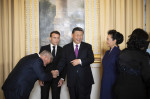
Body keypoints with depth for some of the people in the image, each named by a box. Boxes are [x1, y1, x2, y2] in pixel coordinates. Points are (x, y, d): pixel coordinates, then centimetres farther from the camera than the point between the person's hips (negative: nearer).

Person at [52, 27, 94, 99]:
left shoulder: (87, 46, 6)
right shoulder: (66, 48, 9)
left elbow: (91, 59, -5)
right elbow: (63, 61, 4)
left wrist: (80, 61, -19)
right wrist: (57, 71, -12)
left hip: (85, 80, -1)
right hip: (72, 80, 1)